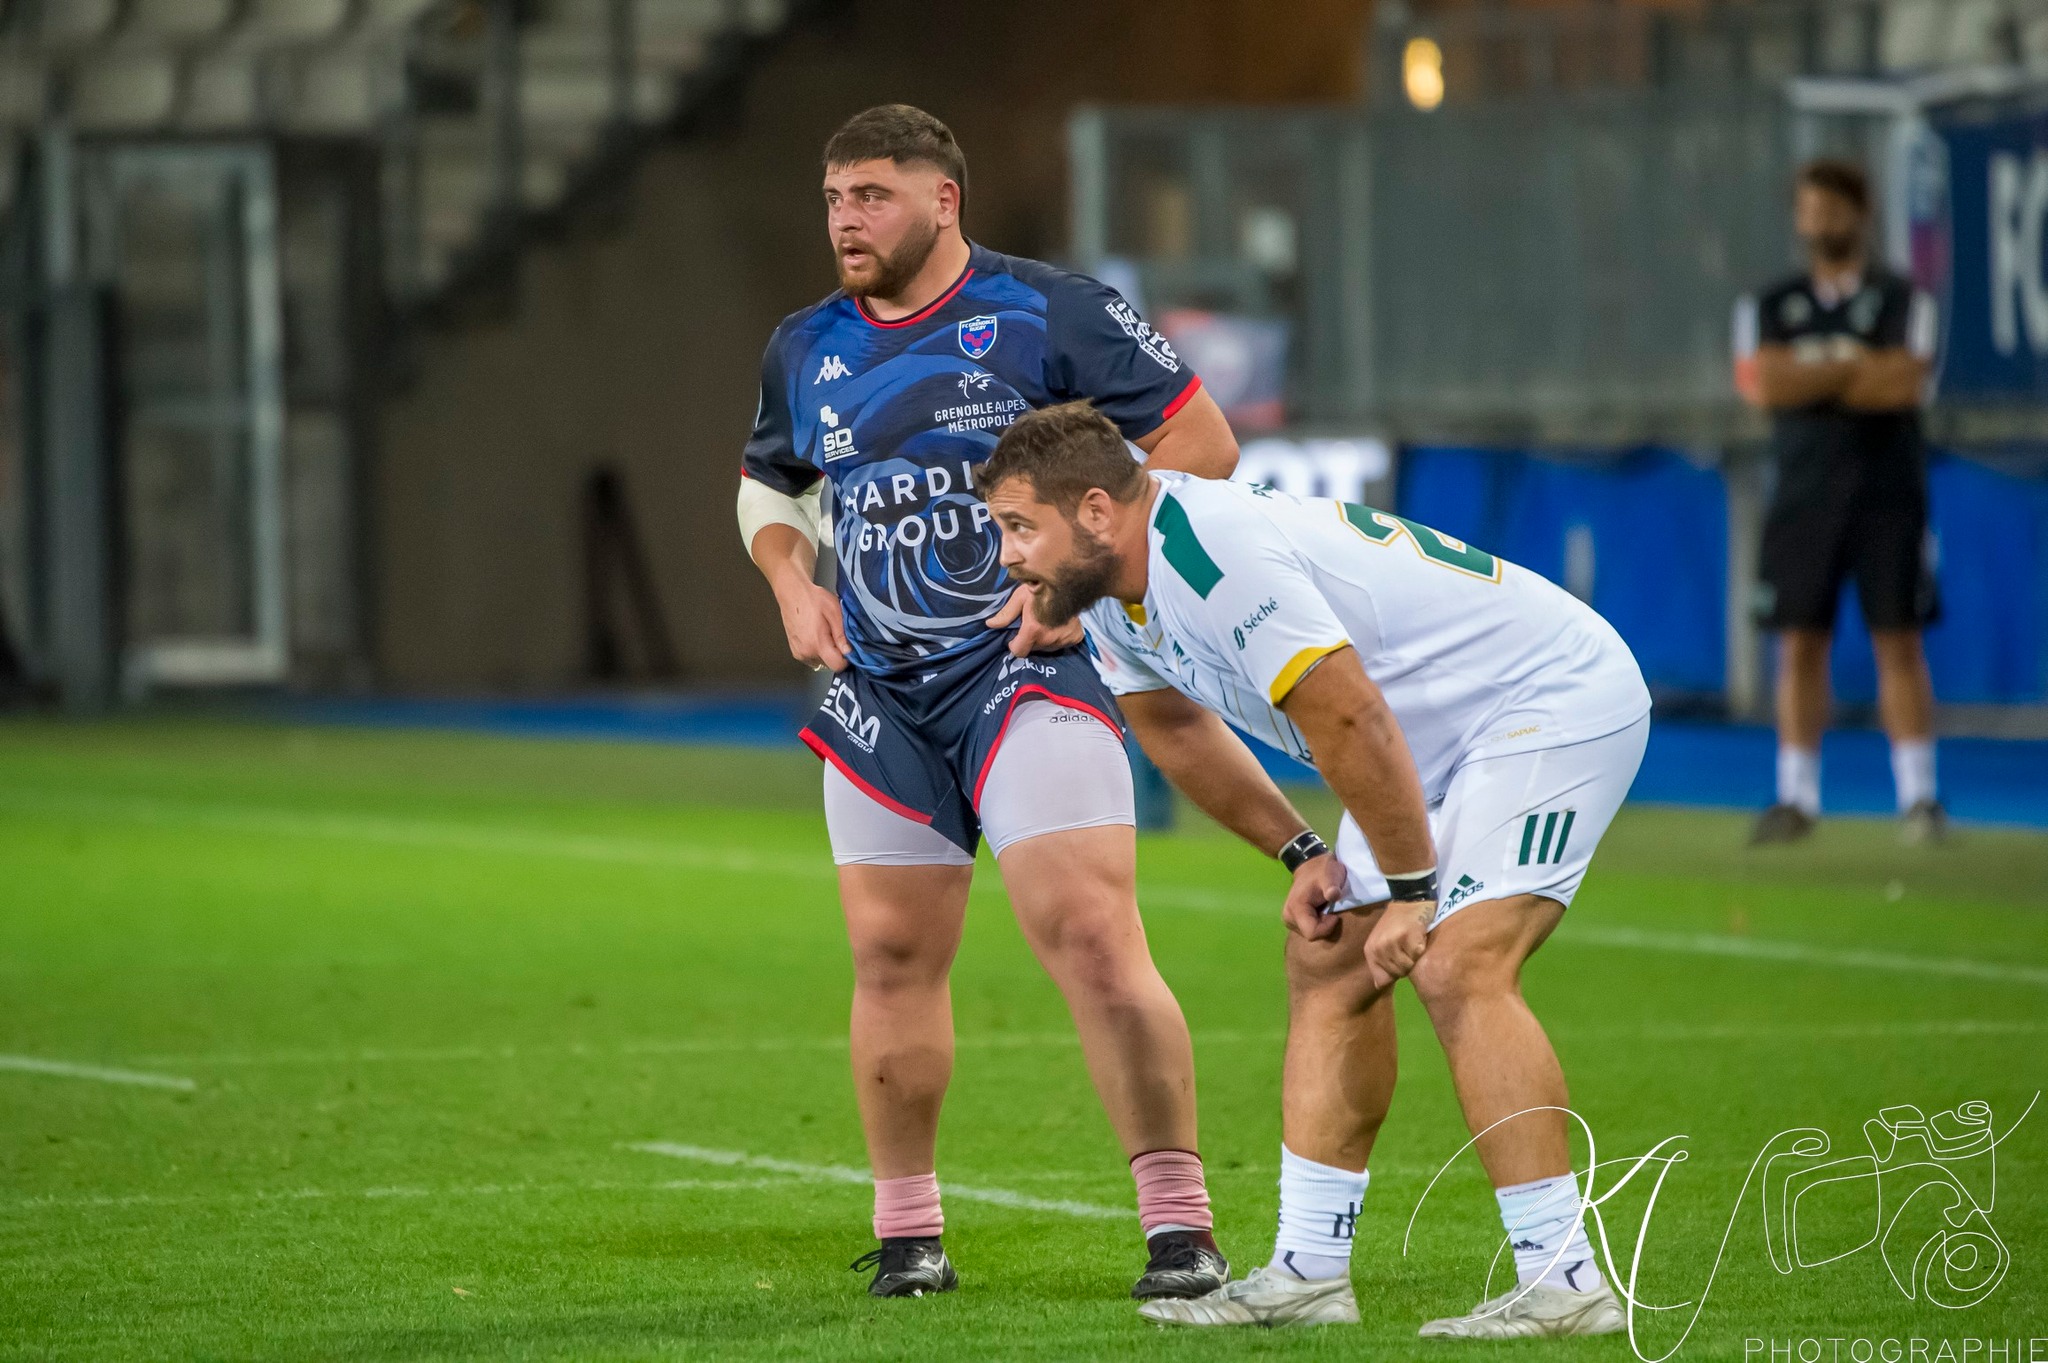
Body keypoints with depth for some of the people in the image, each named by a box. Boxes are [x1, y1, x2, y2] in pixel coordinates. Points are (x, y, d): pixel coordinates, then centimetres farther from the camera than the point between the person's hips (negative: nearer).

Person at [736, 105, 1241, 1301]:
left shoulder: (1048, 314, -7)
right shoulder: (806, 350, 10)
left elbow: (1202, 441, -6)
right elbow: (769, 487, 27)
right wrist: (793, 585, 7)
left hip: (1026, 665, -5)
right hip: (877, 689, 5)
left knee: (1092, 935, -16)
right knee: (892, 954, 5)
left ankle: (1182, 1226, -11)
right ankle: (907, 1231, 18)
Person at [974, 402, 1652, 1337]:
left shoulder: (1212, 554, -29)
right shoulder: (1112, 591, 2)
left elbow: (1349, 721, -27)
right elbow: (1172, 724, 19)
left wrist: (1409, 888, -17)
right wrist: (1300, 853, 12)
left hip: (1555, 697, -10)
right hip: (1443, 743, 10)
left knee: (1457, 968, -22)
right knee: (1328, 963, 7)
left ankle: (1564, 1281, -22)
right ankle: (1309, 1270, 9)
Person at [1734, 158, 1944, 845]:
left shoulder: (1902, 301, 5)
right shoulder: (1770, 307, 12)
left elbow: (1905, 383, -11)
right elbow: (1767, 383, -6)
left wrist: (1812, 376, -7)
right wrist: (1859, 365, -6)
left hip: (1888, 496, -2)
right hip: (1803, 496, 2)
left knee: (1898, 640, -5)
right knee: (1800, 642, 0)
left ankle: (1919, 795, -4)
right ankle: (1797, 796, 4)